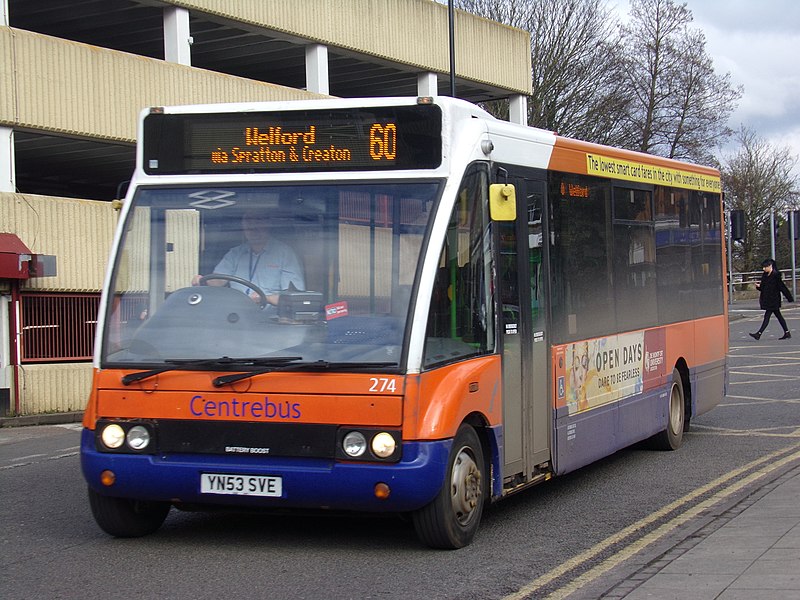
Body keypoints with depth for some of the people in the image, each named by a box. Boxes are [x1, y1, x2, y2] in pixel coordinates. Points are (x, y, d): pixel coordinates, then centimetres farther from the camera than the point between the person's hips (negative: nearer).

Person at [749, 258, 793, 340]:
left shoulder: (776, 275, -14)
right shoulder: (765, 275, 10)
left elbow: (782, 287, -13)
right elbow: (763, 287, 19)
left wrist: (790, 298, -10)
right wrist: (759, 286, -4)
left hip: (773, 300, -9)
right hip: (767, 299, 9)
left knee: (767, 316, -9)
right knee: (778, 316, 13)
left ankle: (759, 334, -12)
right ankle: (787, 333, 20)